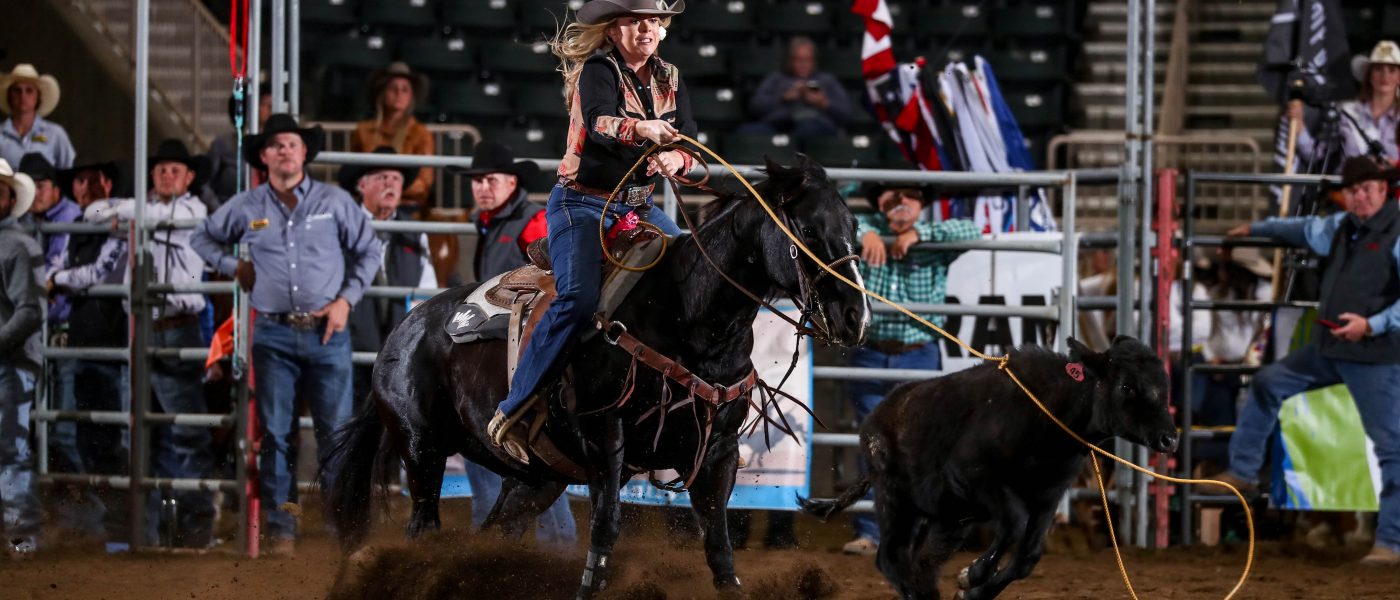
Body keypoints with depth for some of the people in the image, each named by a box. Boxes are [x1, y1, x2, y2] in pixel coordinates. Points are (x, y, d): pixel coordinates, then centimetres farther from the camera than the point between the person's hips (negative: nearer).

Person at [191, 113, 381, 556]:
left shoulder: (334, 201, 2)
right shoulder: (246, 208, 4)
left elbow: (369, 250, 8)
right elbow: (203, 238, 20)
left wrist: (346, 299, -1)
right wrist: (233, 267, 5)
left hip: (327, 333, -1)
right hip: (273, 336, 1)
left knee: (336, 431, -2)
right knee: (276, 433, 1)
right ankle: (280, 528, 5)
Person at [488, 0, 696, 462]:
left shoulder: (668, 79, 9)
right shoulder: (599, 70, -10)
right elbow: (599, 121, -31)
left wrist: (676, 158, -25)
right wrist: (641, 129, -52)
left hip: (638, 205, 7)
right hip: (582, 204, -7)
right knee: (578, 298, -26)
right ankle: (512, 414, -22)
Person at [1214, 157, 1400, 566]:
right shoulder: (1342, 227, 10)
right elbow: (1305, 230, 32)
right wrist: (1257, 229, 43)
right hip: (1329, 349, 9)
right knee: (1267, 385, 19)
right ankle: (1243, 472, 30)